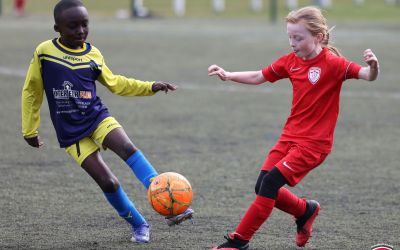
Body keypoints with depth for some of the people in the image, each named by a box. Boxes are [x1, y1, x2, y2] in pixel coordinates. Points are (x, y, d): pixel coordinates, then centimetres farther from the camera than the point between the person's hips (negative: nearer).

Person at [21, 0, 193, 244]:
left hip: (98, 118, 2)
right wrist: (30, 130, 10)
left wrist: (150, 87, 9)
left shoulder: (93, 54, 2)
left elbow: (114, 83, 18)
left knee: (128, 148, -27)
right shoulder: (44, 52, -6)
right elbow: (32, 92, 6)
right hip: (72, 133, -2)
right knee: (107, 182, -11)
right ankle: (139, 225, 7)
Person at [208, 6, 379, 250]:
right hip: (290, 136, 7)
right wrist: (228, 75, 4)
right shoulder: (291, 61, 4)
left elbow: (367, 75, -23)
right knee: (263, 187, 3)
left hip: (314, 142, -7)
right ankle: (305, 210, 29)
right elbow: (259, 77, 16)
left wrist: (373, 66, -46)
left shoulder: (332, 64, -15)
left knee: (270, 183, -15)